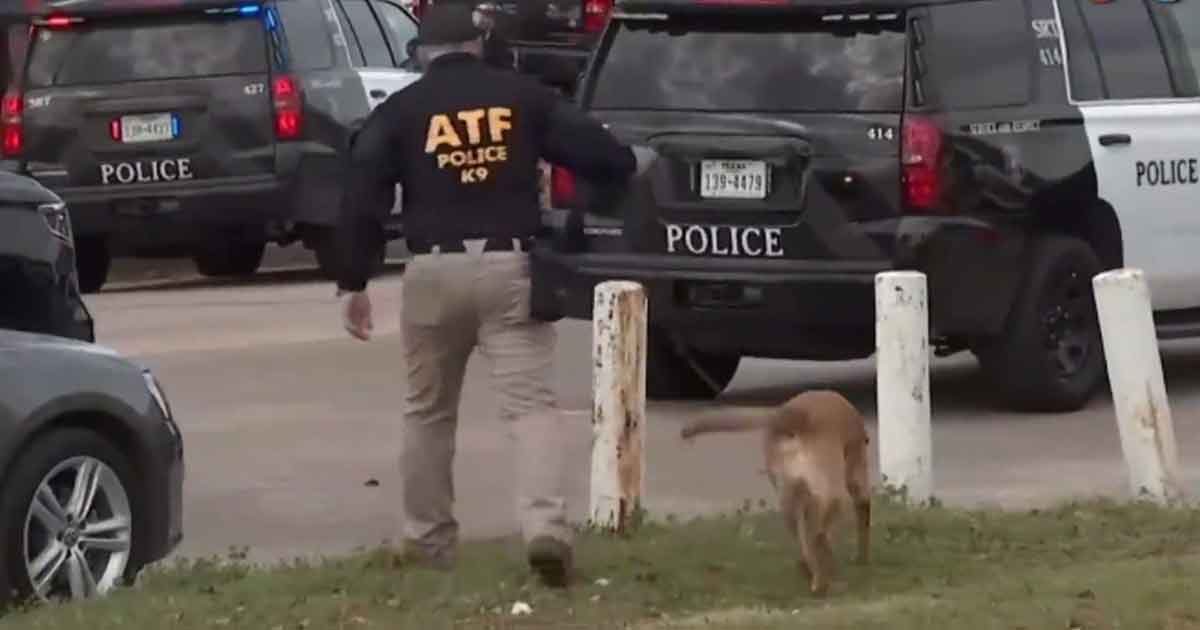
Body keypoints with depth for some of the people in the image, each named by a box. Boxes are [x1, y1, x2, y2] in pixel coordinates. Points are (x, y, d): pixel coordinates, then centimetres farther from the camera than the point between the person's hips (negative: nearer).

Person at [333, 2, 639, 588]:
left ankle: (428, 539, 23)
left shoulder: (399, 112, 6)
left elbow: (362, 200, 1)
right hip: (509, 266, -1)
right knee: (531, 403, -4)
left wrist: (353, 283, 6)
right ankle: (546, 525, -24)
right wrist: (630, 165, 29)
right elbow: (595, 151, 6)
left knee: (428, 410, 17)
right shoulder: (523, 96, 7)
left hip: (434, 271, 1)